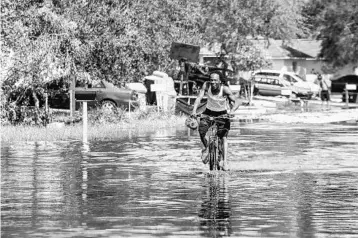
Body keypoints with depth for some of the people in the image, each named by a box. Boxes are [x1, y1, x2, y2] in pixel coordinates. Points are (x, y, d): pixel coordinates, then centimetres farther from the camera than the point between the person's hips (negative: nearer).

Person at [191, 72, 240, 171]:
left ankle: (225, 162, -18)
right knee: (201, 130, -22)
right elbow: (199, 98, -20)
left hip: (222, 114, -2)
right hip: (209, 112, 2)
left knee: (223, 137, -17)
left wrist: (231, 112, -45)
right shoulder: (206, 85, -19)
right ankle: (206, 148, 7)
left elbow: (236, 102, -26)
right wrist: (194, 110, -35)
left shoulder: (225, 89, -25)